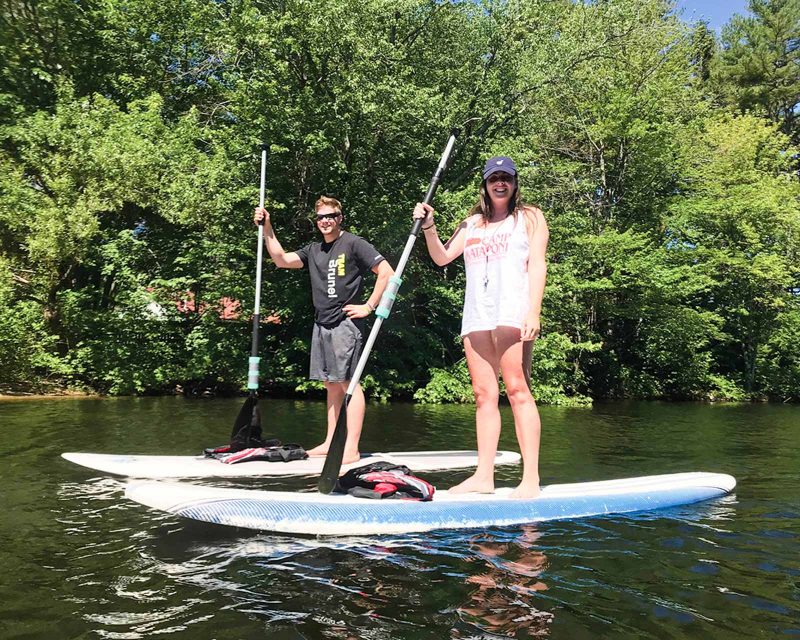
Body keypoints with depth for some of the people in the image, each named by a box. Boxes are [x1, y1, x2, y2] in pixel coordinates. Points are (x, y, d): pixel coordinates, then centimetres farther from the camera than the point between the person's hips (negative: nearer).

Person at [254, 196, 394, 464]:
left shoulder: (353, 243, -3)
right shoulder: (313, 250, 18)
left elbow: (387, 273, -8)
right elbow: (281, 260, 12)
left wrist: (368, 306, -9)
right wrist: (267, 229, 5)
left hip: (345, 323, -7)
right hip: (321, 324, 7)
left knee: (349, 383, -7)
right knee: (331, 385, 11)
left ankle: (351, 448, -6)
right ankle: (330, 442, 18)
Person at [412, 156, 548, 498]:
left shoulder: (529, 217, 13)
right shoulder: (472, 223, 25)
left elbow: (537, 265, 1)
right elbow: (442, 257, 20)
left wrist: (533, 312, -12)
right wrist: (428, 227, 3)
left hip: (512, 311, -4)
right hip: (476, 314, 5)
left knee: (517, 389, -13)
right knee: (484, 394, 1)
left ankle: (531, 478, -12)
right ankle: (483, 476, 3)